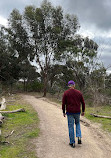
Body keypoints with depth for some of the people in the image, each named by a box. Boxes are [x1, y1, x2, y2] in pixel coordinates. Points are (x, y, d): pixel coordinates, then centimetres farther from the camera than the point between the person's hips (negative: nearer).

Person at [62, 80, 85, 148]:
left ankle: (72, 143, 13)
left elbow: (63, 103, -5)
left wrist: (64, 112, 6)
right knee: (77, 123, 25)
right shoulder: (79, 92, 1)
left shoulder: (66, 93, -4)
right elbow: (83, 103, 5)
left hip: (69, 112, -2)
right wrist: (83, 111, 15)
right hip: (77, 112, 2)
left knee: (71, 127, 7)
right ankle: (79, 137, 7)